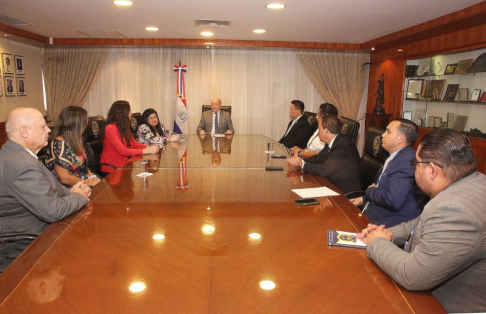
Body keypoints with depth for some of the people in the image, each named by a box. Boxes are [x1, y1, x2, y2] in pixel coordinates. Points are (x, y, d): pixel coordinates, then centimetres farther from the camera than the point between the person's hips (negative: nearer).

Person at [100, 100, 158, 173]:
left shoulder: (123, 127, 12)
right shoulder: (110, 128, -15)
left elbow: (134, 144, 9)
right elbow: (123, 151, -22)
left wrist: (149, 147, -9)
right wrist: (147, 151, -22)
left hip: (123, 164, 8)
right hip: (112, 168, -8)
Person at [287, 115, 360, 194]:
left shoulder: (343, 145, -24)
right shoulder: (332, 143, 3)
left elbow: (325, 170, -26)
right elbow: (318, 158, 11)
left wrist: (302, 164, -15)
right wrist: (301, 160, -7)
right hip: (333, 186, 7)